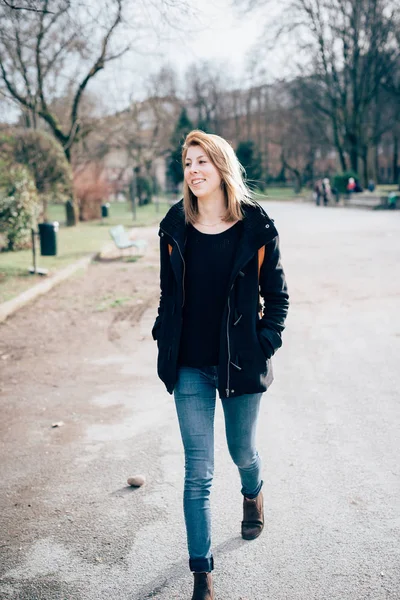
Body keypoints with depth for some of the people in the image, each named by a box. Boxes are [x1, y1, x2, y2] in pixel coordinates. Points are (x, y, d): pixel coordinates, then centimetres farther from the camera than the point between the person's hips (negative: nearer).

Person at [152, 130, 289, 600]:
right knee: (198, 473, 1)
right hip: (190, 368, 1)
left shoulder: (256, 228, -7)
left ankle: (253, 494, 57)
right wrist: (165, 340, 3)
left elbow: (277, 294, 0)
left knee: (242, 450, 20)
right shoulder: (175, 228, -1)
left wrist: (266, 343, -7)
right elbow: (168, 292, 9)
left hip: (241, 364, -1)